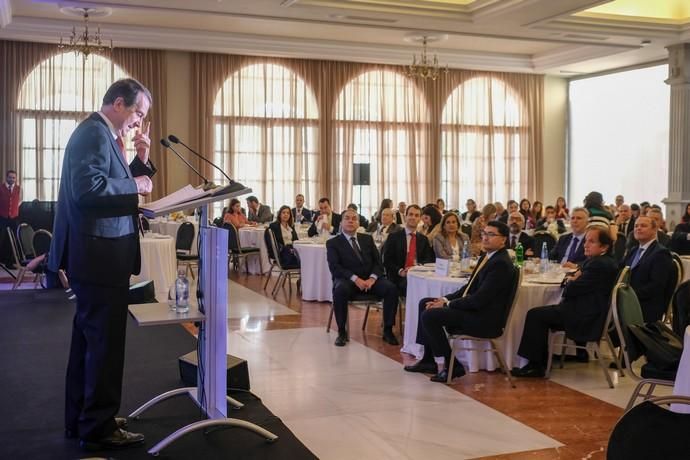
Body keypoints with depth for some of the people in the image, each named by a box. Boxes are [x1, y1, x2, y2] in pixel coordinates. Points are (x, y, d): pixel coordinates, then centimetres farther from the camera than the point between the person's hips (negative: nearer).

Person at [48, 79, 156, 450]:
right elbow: (88, 188, -28)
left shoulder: (102, 134, 18)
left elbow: (112, 185, 18)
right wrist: (135, 186, -17)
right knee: (104, 341, -3)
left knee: (89, 339, 16)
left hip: (94, 253, 11)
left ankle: (81, 419, 27)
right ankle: (98, 427, 6)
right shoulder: (95, 132, -14)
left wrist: (141, 160, 6)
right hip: (99, 254, -11)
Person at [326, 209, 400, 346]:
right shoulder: (333, 243, 6)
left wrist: (372, 278, -12)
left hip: (370, 278, 3)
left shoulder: (367, 239, 18)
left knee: (391, 288, -25)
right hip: (347, 279, -3)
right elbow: (334, 267, -8)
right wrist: (355, 279, -22)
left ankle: (388, 330, -13)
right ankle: (342, 332, -21)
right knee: (340, 290, -37)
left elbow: (378, 262, 9)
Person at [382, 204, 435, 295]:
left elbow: (428, 260, 10)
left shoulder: (423, 239, 21)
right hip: (399, 278, -3)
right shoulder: (394, 237, 10)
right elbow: (387, 260, 3)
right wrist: (400, 271, -14)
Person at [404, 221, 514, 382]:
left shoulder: (501, 263, -19)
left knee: (429, 315, -20)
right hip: (473, 308, 11)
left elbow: (479, 299, -24)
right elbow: (470, 287, 18)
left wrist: (447, 304, -14)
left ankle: (451, 366, -8)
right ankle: (430, 359, 13)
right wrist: (445, 299, 3)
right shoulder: (487, 257, 13)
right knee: (424, 303, 11)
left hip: (485, 319, -11)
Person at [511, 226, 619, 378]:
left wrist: (570, 281, 1)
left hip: (586, 318, -11)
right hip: (586, 312, 11)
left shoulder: (600, 264, -21)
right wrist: (573, 278, -3)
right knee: (540, 315, 15)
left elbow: (573, 289, -21)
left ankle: (535, 365, -1)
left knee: (534, 315, -10)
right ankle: (540, 364, 15)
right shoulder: (597, 261, 14)